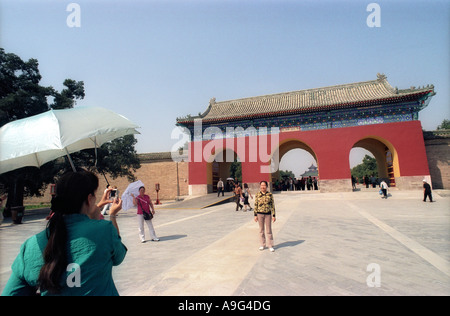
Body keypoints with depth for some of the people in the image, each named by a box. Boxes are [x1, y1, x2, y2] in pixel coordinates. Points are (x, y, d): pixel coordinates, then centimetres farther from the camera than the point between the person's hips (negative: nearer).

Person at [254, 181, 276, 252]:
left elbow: (272, 205, 0)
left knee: (269, 230, 4)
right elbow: (255, 205, 3)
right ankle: (263, 245, 25)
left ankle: (271, 246, 17)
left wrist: (274, 215, -3)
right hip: (260, 214, 1)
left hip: (268, 214, -1)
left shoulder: (270, 195, -3)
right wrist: (255, 215, -1)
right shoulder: (257, 195, 0)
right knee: (261, 230, 11)